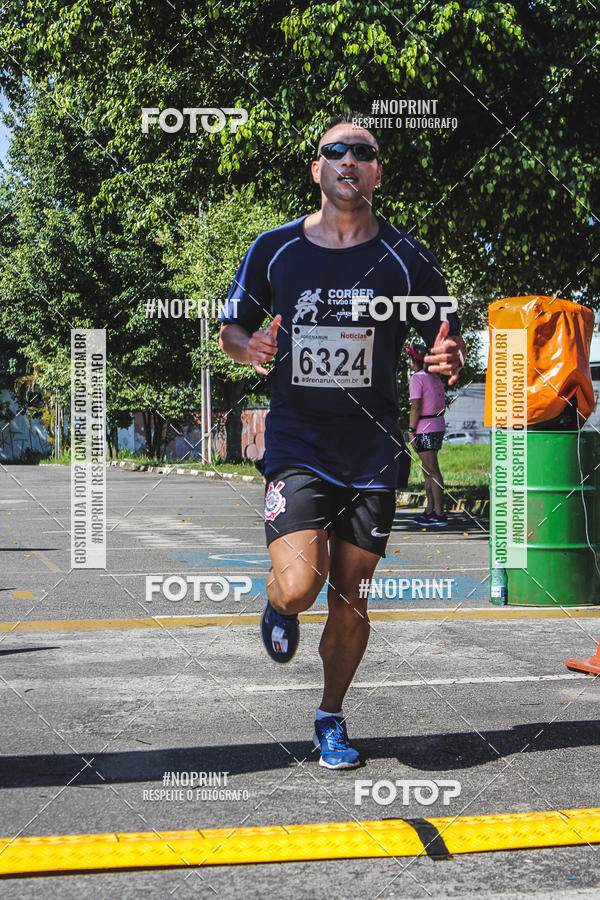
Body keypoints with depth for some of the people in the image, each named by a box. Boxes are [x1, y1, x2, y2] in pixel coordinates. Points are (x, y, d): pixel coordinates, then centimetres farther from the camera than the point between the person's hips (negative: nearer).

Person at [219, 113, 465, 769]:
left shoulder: (407, 259, 1)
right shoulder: (273, 250, 1)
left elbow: (445, 341, 8)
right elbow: (230, 325, 12)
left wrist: (448, 358, -16)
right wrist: (247, 346, -12)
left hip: (373, 452, 1)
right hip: (295, 448, -1)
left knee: (350, 601, 7)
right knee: (299, 587, -20)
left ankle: (331, 718, 29)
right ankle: (278, 602, 19)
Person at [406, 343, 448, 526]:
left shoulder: (416, 378, -11)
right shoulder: (435, 377, 14)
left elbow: (416, 407, -17)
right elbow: (442, 405, 16)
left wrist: (411, 431, -15)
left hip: (424, 429, -9)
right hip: (439, 425, 9)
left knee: (433, 471, -8)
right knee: (427, 470, 15)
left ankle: (439, 514, -8)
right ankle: (430, 510, 18)